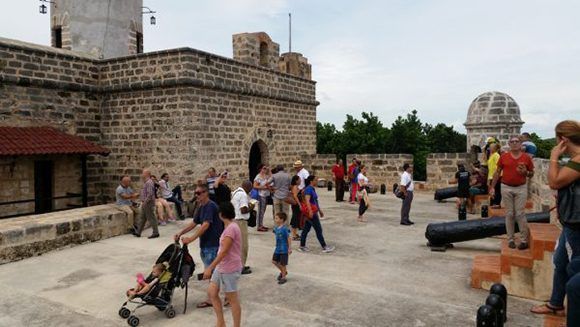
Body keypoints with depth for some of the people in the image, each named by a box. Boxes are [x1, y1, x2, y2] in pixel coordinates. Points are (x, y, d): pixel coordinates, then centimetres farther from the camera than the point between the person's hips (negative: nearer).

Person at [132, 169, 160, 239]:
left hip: (148, 203, -11)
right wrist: (143, 201, 17)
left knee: (151, 218, -3)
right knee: (141, 217, 14)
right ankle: (138, 232, 21)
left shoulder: (149, 182, -19)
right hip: (145, 203, 11)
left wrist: (145, 202, -22)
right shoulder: (146, 182, 14)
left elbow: (150, 194, -26)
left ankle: (156, 233, 5)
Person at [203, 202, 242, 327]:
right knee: (211, 292, 14)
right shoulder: (229, 227, 9)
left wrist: (210, 268, -24)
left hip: (230, 269, -10)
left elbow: (224, 251, -25)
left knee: (232, 299, 2)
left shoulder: (231, 228, -22)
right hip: (221, 267, 10)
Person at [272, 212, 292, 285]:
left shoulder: (284, 229, -22)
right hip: (277, 249, 8)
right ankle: (283, 271, 36)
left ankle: (283, 277, 22)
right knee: (274, 261, 15)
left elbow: (289, 238, -18)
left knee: (282, 263, 3)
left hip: (284, 249, -8)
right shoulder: (276, 228, 2)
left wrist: (290, 248, -17)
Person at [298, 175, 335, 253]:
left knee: (306, 229, 12)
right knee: (319, 230, -3)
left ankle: (302, 246, 17)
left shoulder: (312, 189, 14)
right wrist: (310, 211, -39)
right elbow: (307, 200, -28)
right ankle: (324, 247, 4)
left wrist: (320, 210, 28)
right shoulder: (308, 189, -16)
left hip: (313, 212, 10)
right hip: (311, 213, -10)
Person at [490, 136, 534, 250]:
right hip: (506, 188, 1)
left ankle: (524, 240, 6)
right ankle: (510, 239, 14)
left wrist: (525, 172, -14)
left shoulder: (526, 157, 1)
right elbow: (497, 172, 6)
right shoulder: (504, 157, 1)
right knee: (509, 214, 6)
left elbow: (531, 173, 9)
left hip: (521, 188, -1)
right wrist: (492, 187, 2)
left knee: (520, 214, -3)